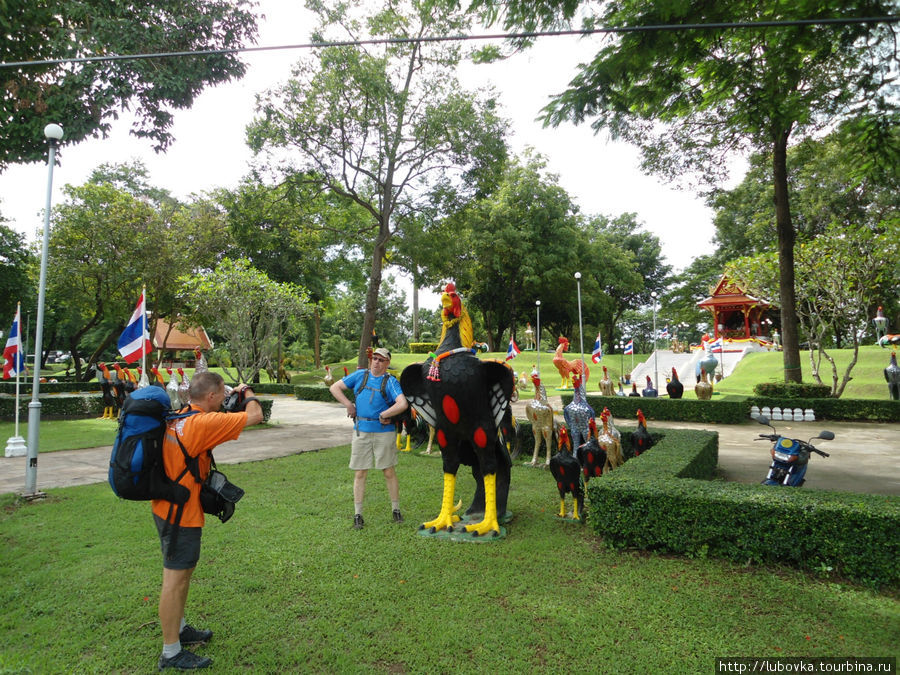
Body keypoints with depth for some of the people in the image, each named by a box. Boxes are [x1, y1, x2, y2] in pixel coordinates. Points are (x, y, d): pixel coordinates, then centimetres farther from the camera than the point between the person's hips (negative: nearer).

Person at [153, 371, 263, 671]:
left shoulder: (180, 417, 2)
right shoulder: (204, 422, -25)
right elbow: (255, 416, -23)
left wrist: (235, 399, 7)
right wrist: (247, 392, -4)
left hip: (168, 508, 10)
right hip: (181, 514, -10)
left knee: (184, 571, 23)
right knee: (175, 579, 2)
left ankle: (179, 629, 40)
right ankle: (171, 654, 15)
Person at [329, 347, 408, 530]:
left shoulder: (390, 381, -3)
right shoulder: (360, 375, 8)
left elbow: (402, 404, -17)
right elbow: (334, 387, 10)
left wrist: (383, 415, -14)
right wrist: (348, 404, 0)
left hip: (384, 432, -2)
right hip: (361, 431, 3)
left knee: (389, 472, 5)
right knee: (360, 473, 6)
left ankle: (396, 510, 21)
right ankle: (357, 515, 15)